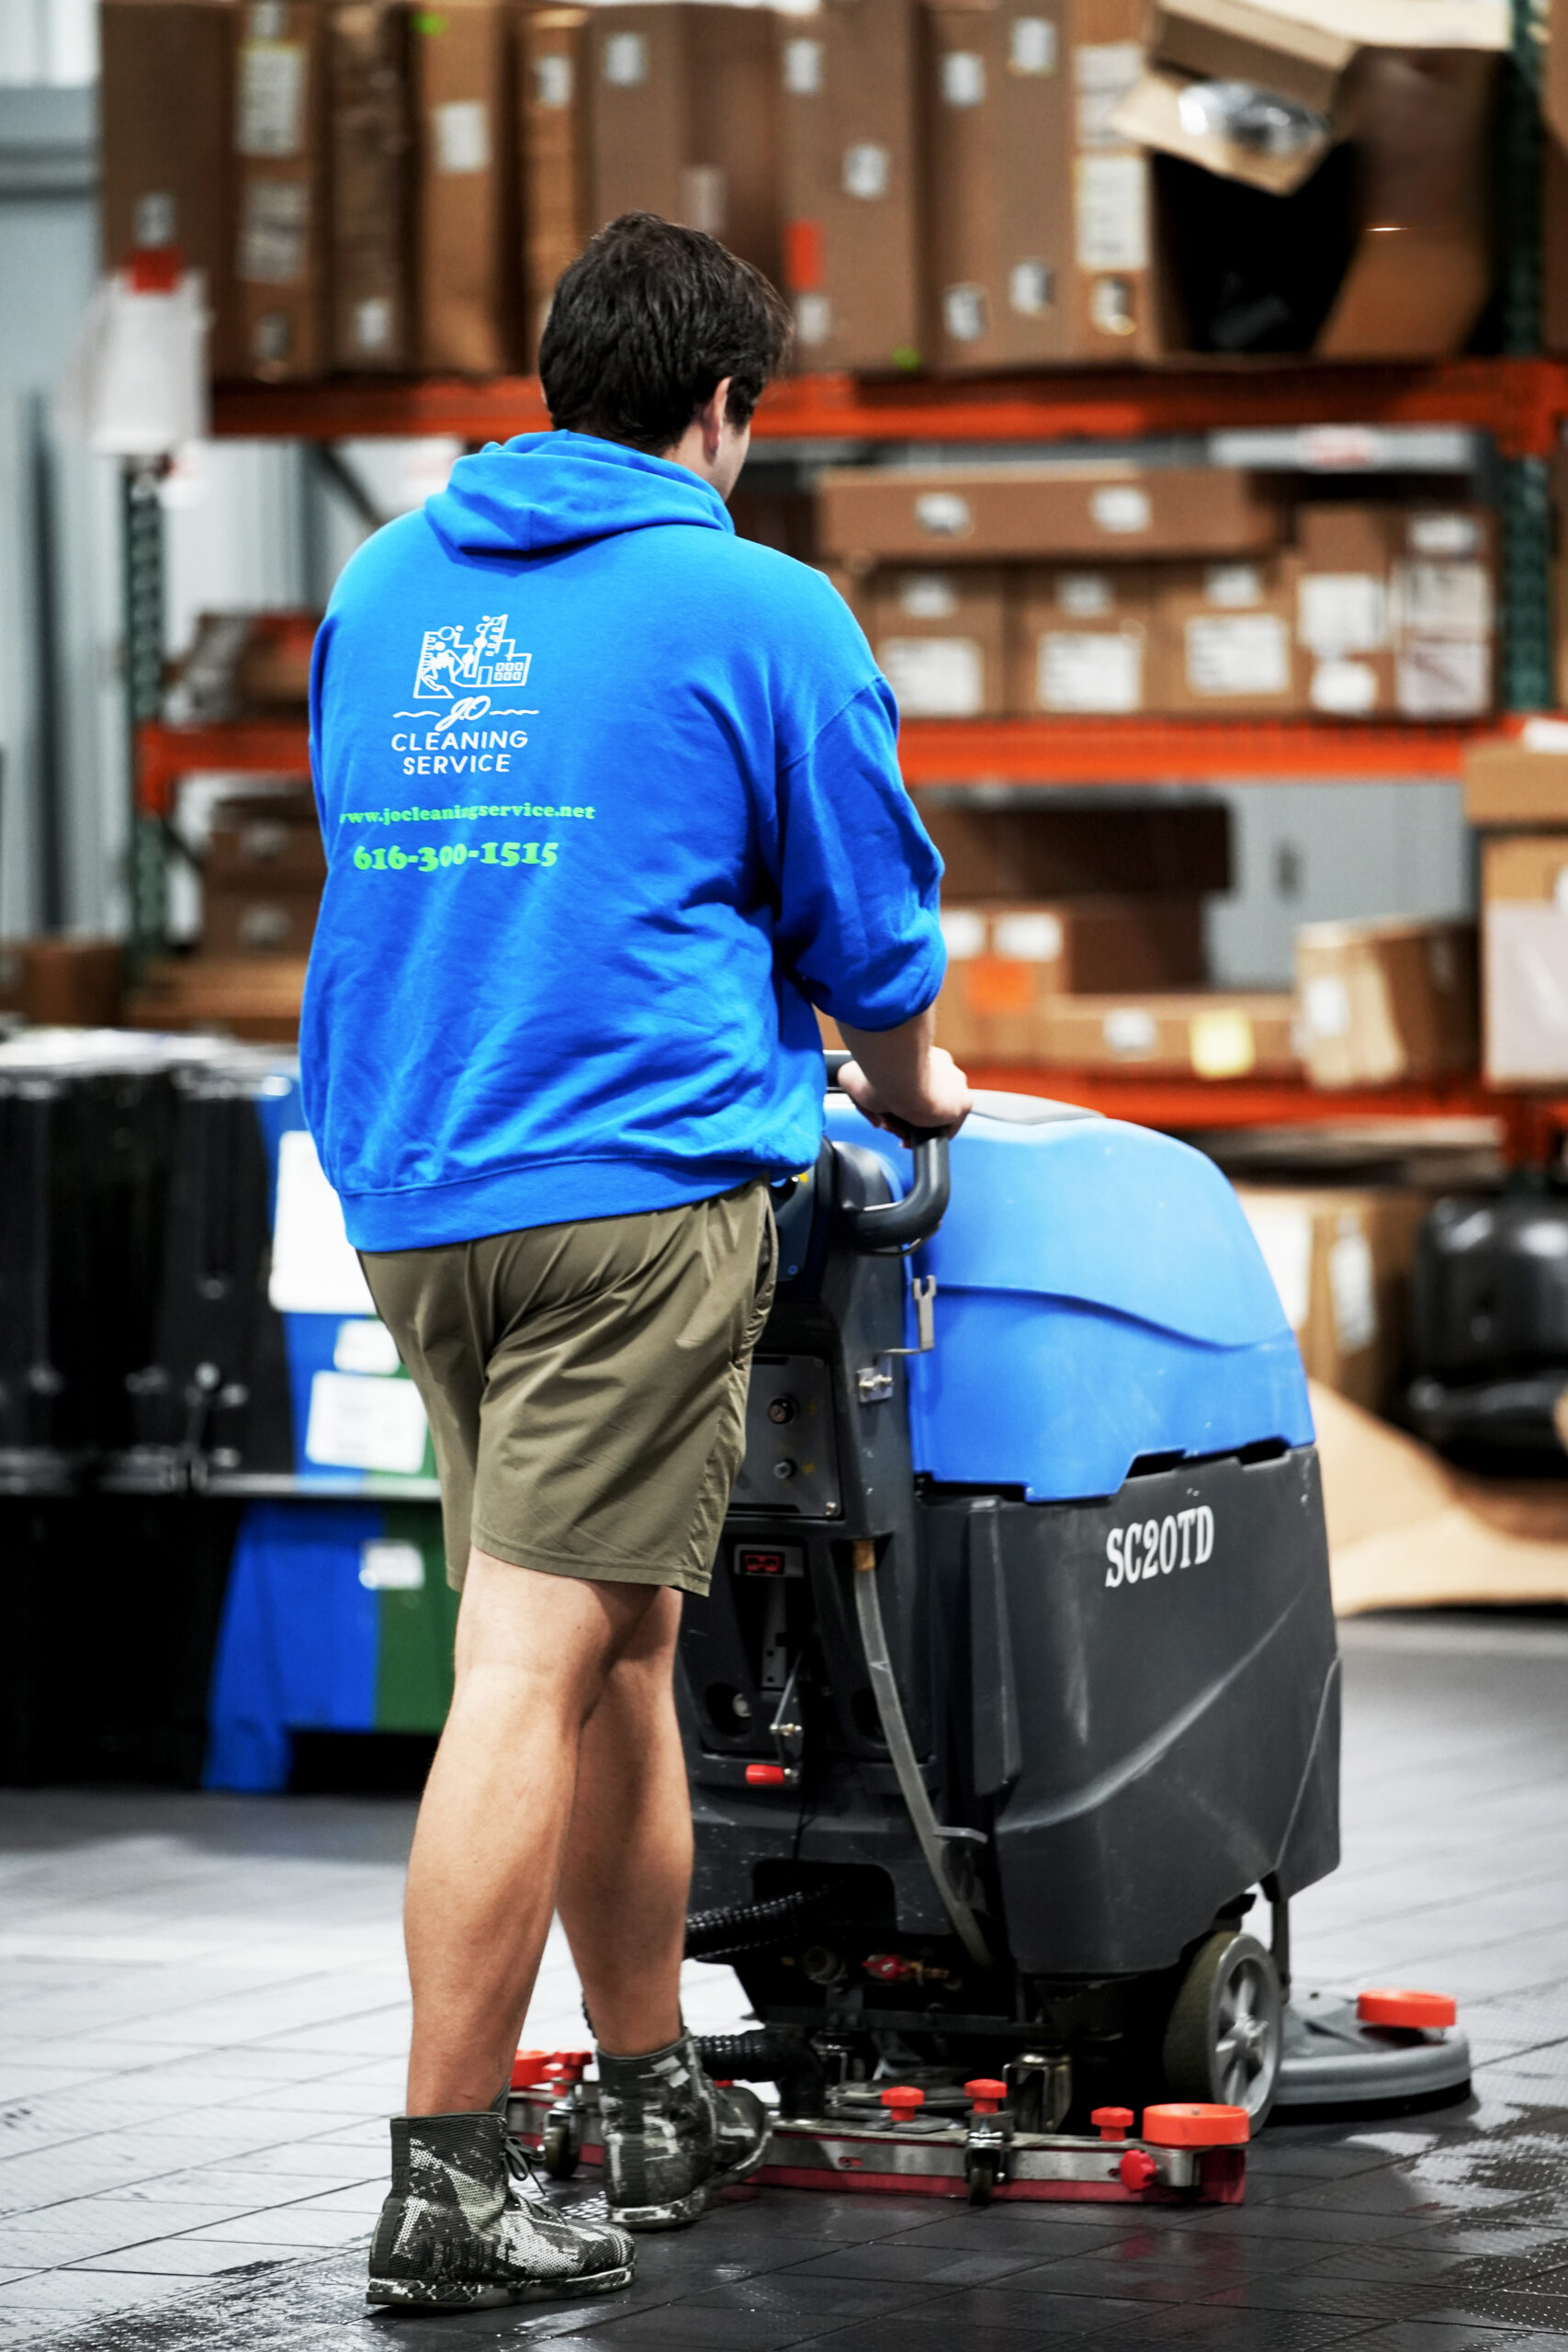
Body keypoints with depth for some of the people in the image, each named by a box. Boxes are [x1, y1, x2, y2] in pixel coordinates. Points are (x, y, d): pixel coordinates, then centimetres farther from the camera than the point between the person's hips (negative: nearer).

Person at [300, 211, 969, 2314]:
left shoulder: (380, 585, 15)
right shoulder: (758, 608, -3)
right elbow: (875, 932, 3)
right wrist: (909, 1089, 26)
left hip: (411, 1188, 7)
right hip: (642, 1179, -6)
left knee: (618, 1645, 17)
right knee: (535, 1671, -8)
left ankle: (659, 2101, 25)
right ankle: (445, 2183, -10)